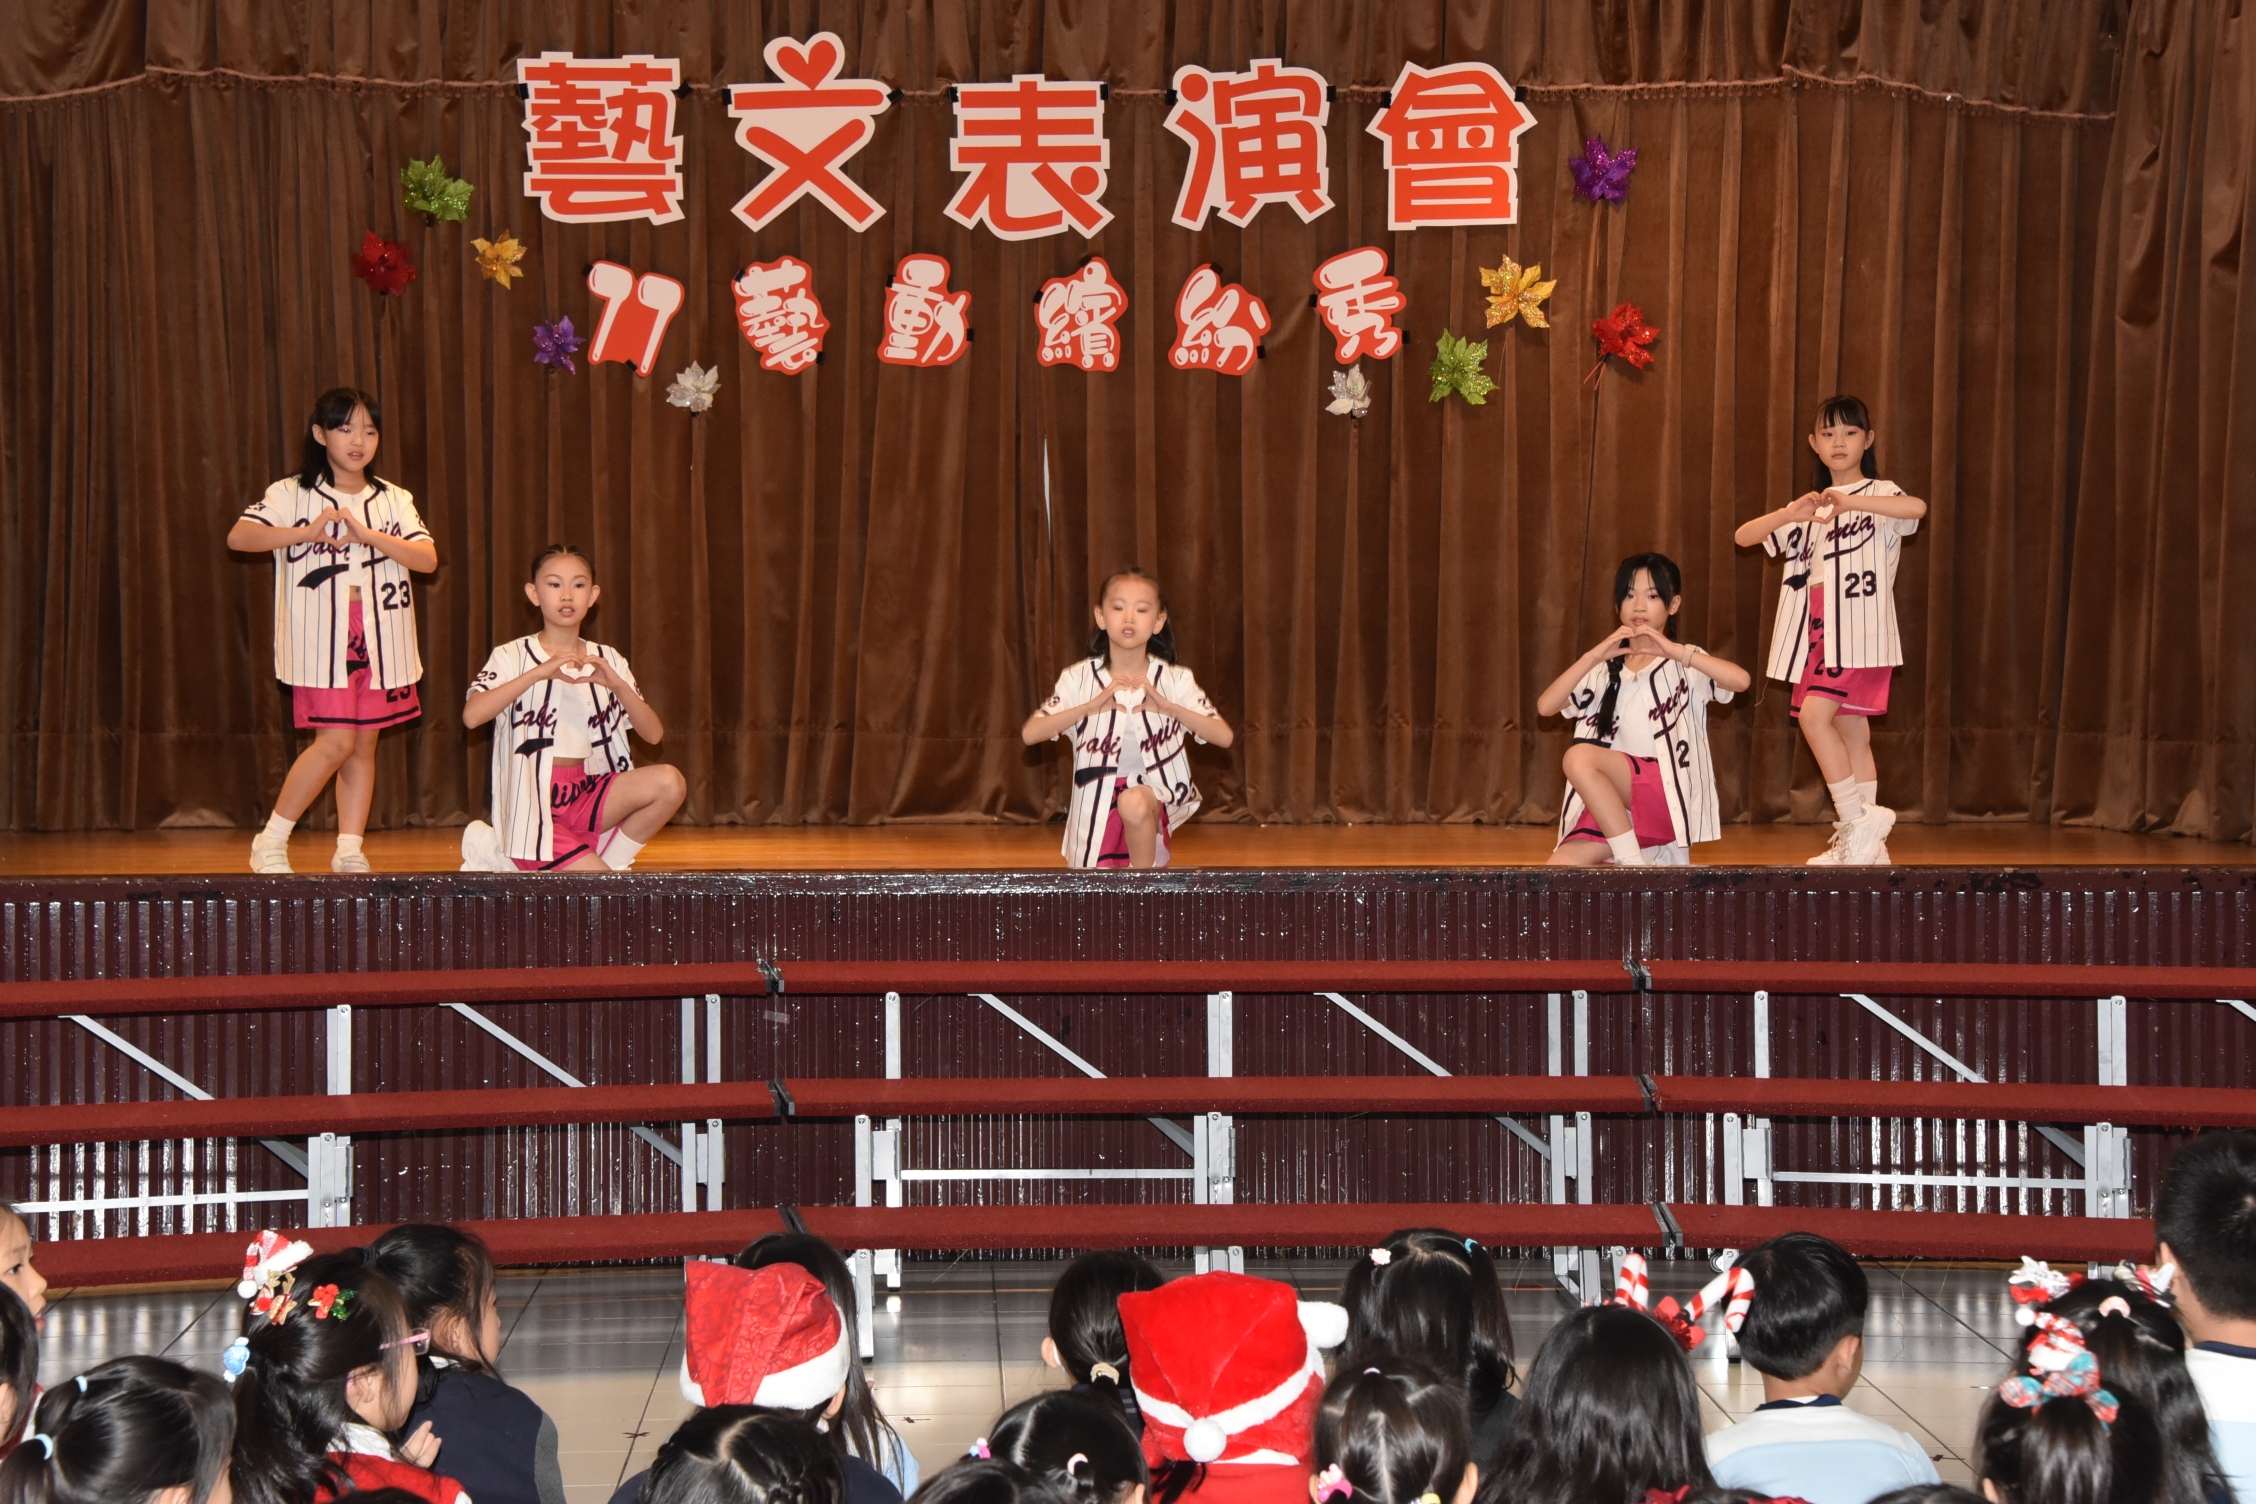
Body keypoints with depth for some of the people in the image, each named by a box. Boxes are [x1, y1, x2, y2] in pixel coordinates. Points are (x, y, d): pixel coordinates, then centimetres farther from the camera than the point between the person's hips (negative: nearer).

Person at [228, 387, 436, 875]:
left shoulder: (395, 501, 10)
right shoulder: (293, 494, 1)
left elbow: (428, 558, -4)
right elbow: (238, 536, -12)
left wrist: (368, 535, -16)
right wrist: (306, 532, -23)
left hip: (379, 638, 4)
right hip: (320, 637, -4)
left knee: (364, 745, 6)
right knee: (336, 742, -11)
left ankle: (350, 851, 14)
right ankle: (270, 843, 2)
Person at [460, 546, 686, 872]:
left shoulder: (608, 660, 11)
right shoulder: (512, 657, -3)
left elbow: (654, 734, 0)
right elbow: (471, 716, -22)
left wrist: (616, 684, -16)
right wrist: (539, 673, -27)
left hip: (585, 797, 5)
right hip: (533, 808, -5)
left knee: (670, 782, -20)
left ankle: (607, 861, -2)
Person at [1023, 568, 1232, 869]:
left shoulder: (1175, 680, -5)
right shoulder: (1079, 678, -5)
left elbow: (1225, 736, -13)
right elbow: (1030, 733, -15)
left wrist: (1166, 705, -24)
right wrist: (1093, 705, -25)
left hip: (1155, 788, -2)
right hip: (1097, 805, 2)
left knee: (1134, 803, -36)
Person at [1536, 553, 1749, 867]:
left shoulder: (1685, 664, 9)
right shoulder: (1604, 671, 20)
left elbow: (1741, 680, -13)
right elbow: (1545, 706, 4)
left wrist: (1677, 652, -16)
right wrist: (1594, 656, -5)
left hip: (1669, 794, -4)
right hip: (1614, 800, 4)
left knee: (1579, 757, -29)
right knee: (1559, 872, -22)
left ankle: (1634, 863, -20)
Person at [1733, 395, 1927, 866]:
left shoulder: (1878, 494, 1)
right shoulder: (1809, 507, 19)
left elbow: (1917, 507, -24)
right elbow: (1743, 536, 7)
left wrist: (1850, 502, -35)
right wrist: (1792, 514, -12)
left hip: (1859, 630, -6)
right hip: (1818, 633, 6)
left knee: (1814, 716, -20)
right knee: (1851, 733, 7)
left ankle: (1857, 821, -14)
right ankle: (1861, 843, 9)